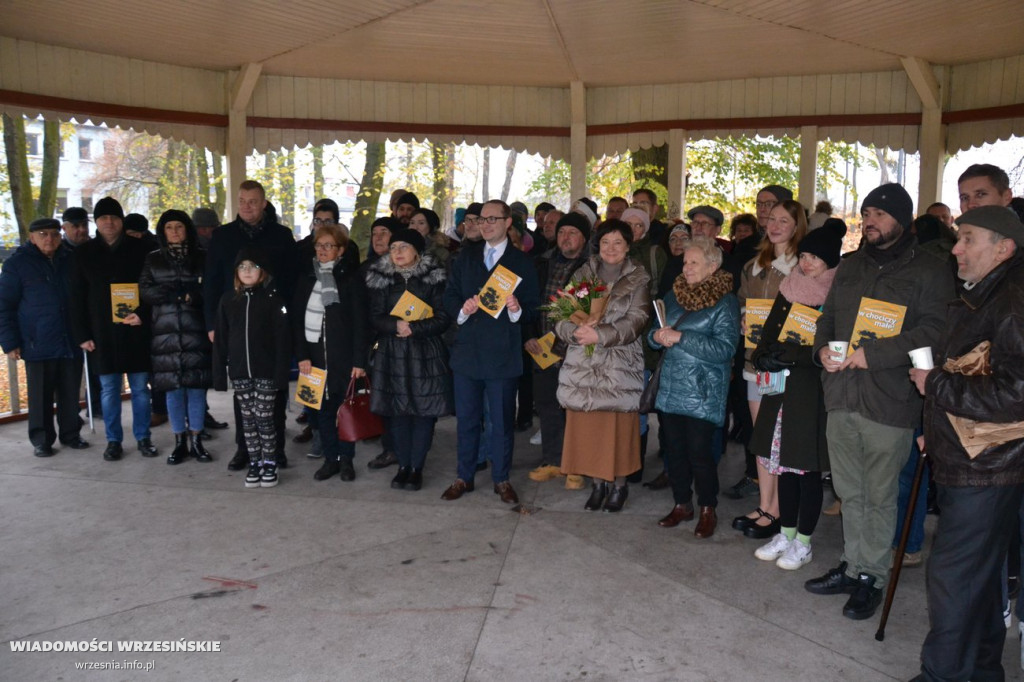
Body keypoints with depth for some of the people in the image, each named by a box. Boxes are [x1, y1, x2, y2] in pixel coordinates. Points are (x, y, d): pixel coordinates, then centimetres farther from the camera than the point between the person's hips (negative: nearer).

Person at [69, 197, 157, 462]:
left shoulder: (138, 249, 3)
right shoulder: (83, 253, 6)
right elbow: (77, 298, 6)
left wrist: (143, 313, -15)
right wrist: (81, 334, 0)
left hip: (135, 330, -1)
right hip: (102, 332, 1)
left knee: (140, 388, 5)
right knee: (109, 390, 6)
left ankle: (143, 437, 15)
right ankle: (113, 440, 16)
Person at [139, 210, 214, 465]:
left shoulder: (201, 258, 7)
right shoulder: (153, 260, 12)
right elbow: (144, 290, 1)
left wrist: (170, 292, -13)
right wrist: (181, 294, -10)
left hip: (196, 331, -1)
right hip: (166, 332, 1)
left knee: (196, 385, 0)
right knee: (173, 387, 3)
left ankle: (195, 441, 9)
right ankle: (180, 441, 12)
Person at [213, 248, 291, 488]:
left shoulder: (273, 300, -4)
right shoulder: (228, 300, 6)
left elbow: (282, 339, -7)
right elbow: (220, 340, 7)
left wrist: (281, 373, -13)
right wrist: (219, 374, 2)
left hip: (266, 371, -3)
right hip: (239, 371, 3)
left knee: (264, 418, 1)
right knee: (248, 419, 9)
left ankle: (270, 464, 14)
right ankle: (254, 464, 19)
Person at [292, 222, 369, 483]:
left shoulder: (351, 276, -3)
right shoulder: (307, 277, 8)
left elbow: (360, 321, -7)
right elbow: (297, 318, 5)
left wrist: (359, 360, -12)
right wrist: (302, 355, -4)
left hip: (344, 355, -3)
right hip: (314, 354, 3)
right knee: (322, 408, 7)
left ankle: (346, 459, 17)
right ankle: (330, 458, 18)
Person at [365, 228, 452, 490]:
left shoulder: (434, 277, -1)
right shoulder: (381, 277, 6)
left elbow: (443, 318, -5)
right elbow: (375, 318, 1)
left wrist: (414, 328, -16)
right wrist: (396, 325, -18)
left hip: (426, 353, -2)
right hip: (392, 353, 2)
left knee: (424, 410, 0)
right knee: (396, 411, 5)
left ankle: (417, 468, 11)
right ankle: (403, 466, 18)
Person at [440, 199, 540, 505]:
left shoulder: (522, 262, 1)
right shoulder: (466, 256, 11)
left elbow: (533, 309, -1)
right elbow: (449, 295, 11)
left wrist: (517, 309, -22)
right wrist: (462, 309, -10)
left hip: (503, 354, -3)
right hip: (467, 350, 3)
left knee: (502, 420, 7)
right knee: (466, 418, 12)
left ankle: (501, 479, 22)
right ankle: (464, 477, 26)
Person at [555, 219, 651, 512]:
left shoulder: (639, 280, 3)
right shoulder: (582, 274, 11)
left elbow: (636, 321, -10)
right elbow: (561, 317, 4)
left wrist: (600, 334, -20)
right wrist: (576, 331, -17)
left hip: (620, 365, -2)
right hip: (583, 364, 3)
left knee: (618, 425, 0)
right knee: (587, 425, 4)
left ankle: (619, 483, 18)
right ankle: (598, 482, 20)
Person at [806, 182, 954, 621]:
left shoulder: (930, 271, -5)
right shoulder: (850, 266, 15)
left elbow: (933, 331, -15)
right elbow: (828, 316, 20)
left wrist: (872, 353, -21)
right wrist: (822, 347, -1)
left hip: (889, 403, -6)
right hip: (841, 395, 6)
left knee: (880, 497, 6)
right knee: (849, 493, 16)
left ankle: (872, 576, 21)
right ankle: (853, 566, 31)